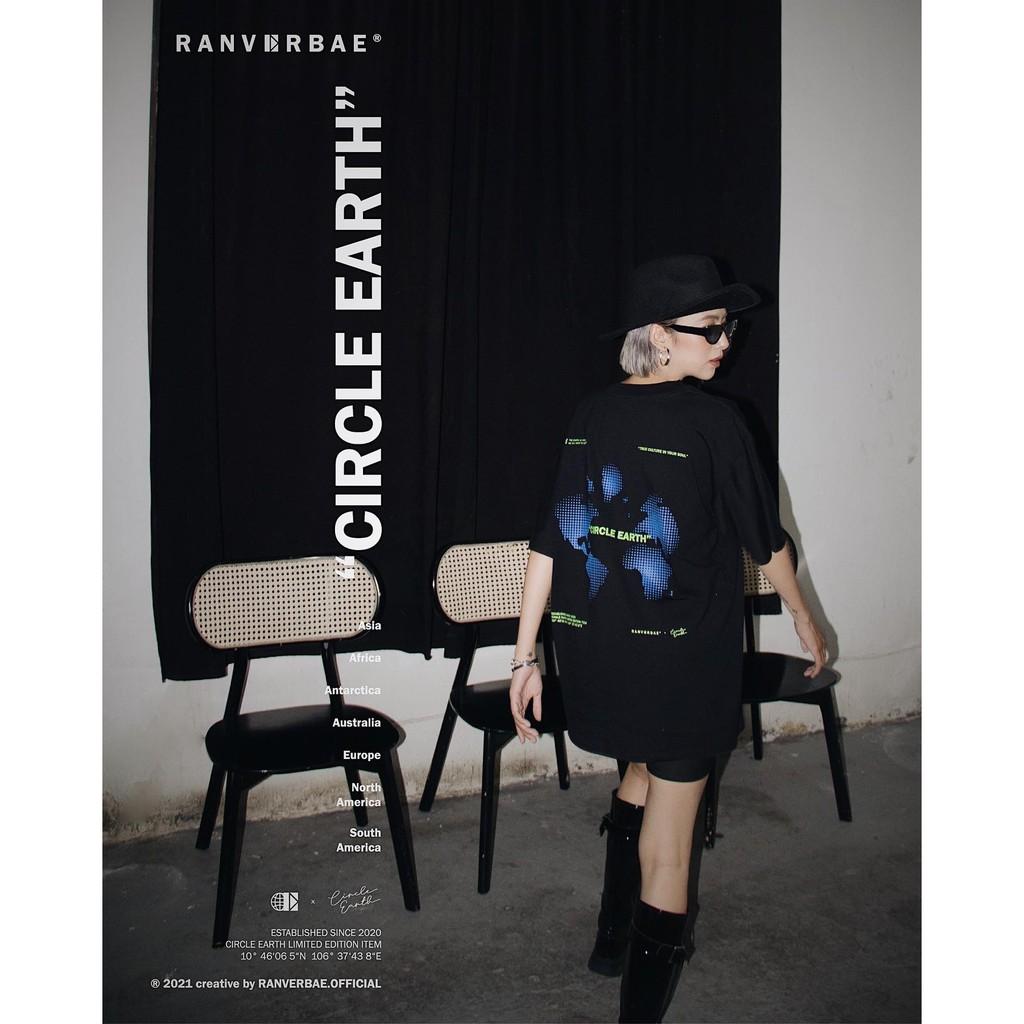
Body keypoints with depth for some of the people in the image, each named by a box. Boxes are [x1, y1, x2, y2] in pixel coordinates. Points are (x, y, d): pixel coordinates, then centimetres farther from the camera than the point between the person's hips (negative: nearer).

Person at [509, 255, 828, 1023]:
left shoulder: (589, 417, 0)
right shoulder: (713, 421, -13)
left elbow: (550, 541, -3)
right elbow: (764, 536, -2)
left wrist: (526, 657, 2)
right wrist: (805, 620, 15)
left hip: (596, 647, 6)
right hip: (685, 657, -6)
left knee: (643, 774, 29)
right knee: (671, 829, 8)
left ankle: (615, 938, 43)